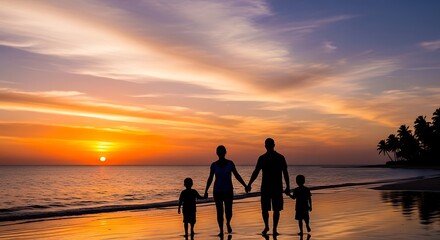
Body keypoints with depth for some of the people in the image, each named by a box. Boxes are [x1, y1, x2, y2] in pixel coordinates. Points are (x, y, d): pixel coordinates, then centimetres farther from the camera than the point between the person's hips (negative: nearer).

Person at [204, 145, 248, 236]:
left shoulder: (230, 163, -3)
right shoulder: (214, 165, -3)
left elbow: (237, 175, 2)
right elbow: (210, 178, 3)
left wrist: (245, 185, -5)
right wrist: (206, 191, -1)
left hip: (228, 191, 0)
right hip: (217, 191, 0)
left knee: (228, 212, -4)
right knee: (219, 212, -3)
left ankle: (228, 223, 30)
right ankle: (221, 231, 13)